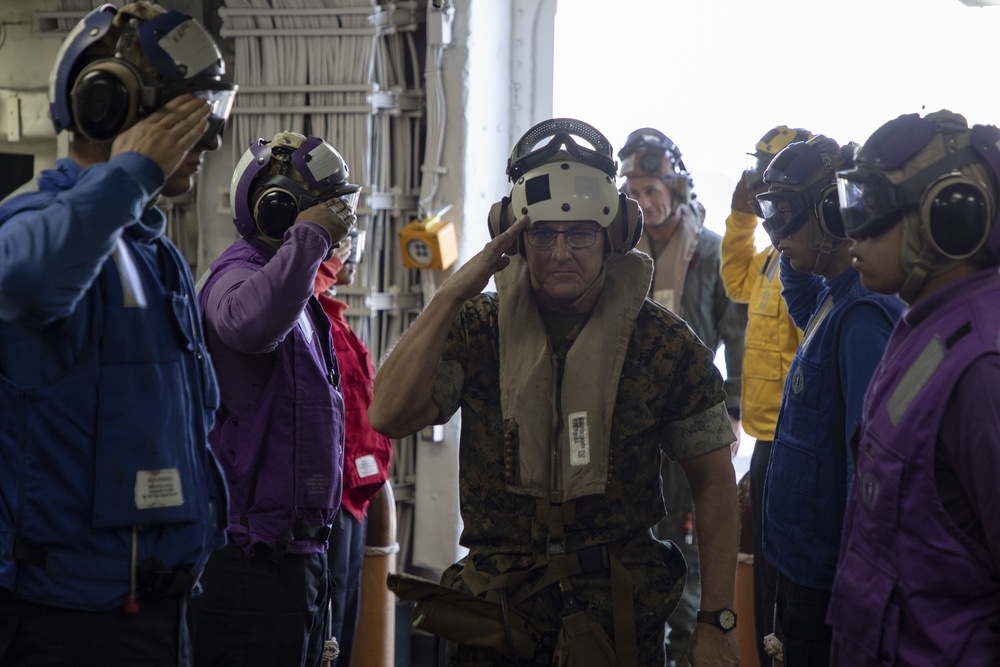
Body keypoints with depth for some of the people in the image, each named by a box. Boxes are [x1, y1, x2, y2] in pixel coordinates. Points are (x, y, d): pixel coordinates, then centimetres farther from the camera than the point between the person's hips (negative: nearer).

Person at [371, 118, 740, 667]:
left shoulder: (665, 345, -4)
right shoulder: (476, 328, -2)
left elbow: (713, 482, 2)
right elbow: (388, 416, -16)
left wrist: (717, 621, -2)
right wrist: (450, 296, -20)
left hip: (621, 615, 0)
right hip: (496, 614, 1)